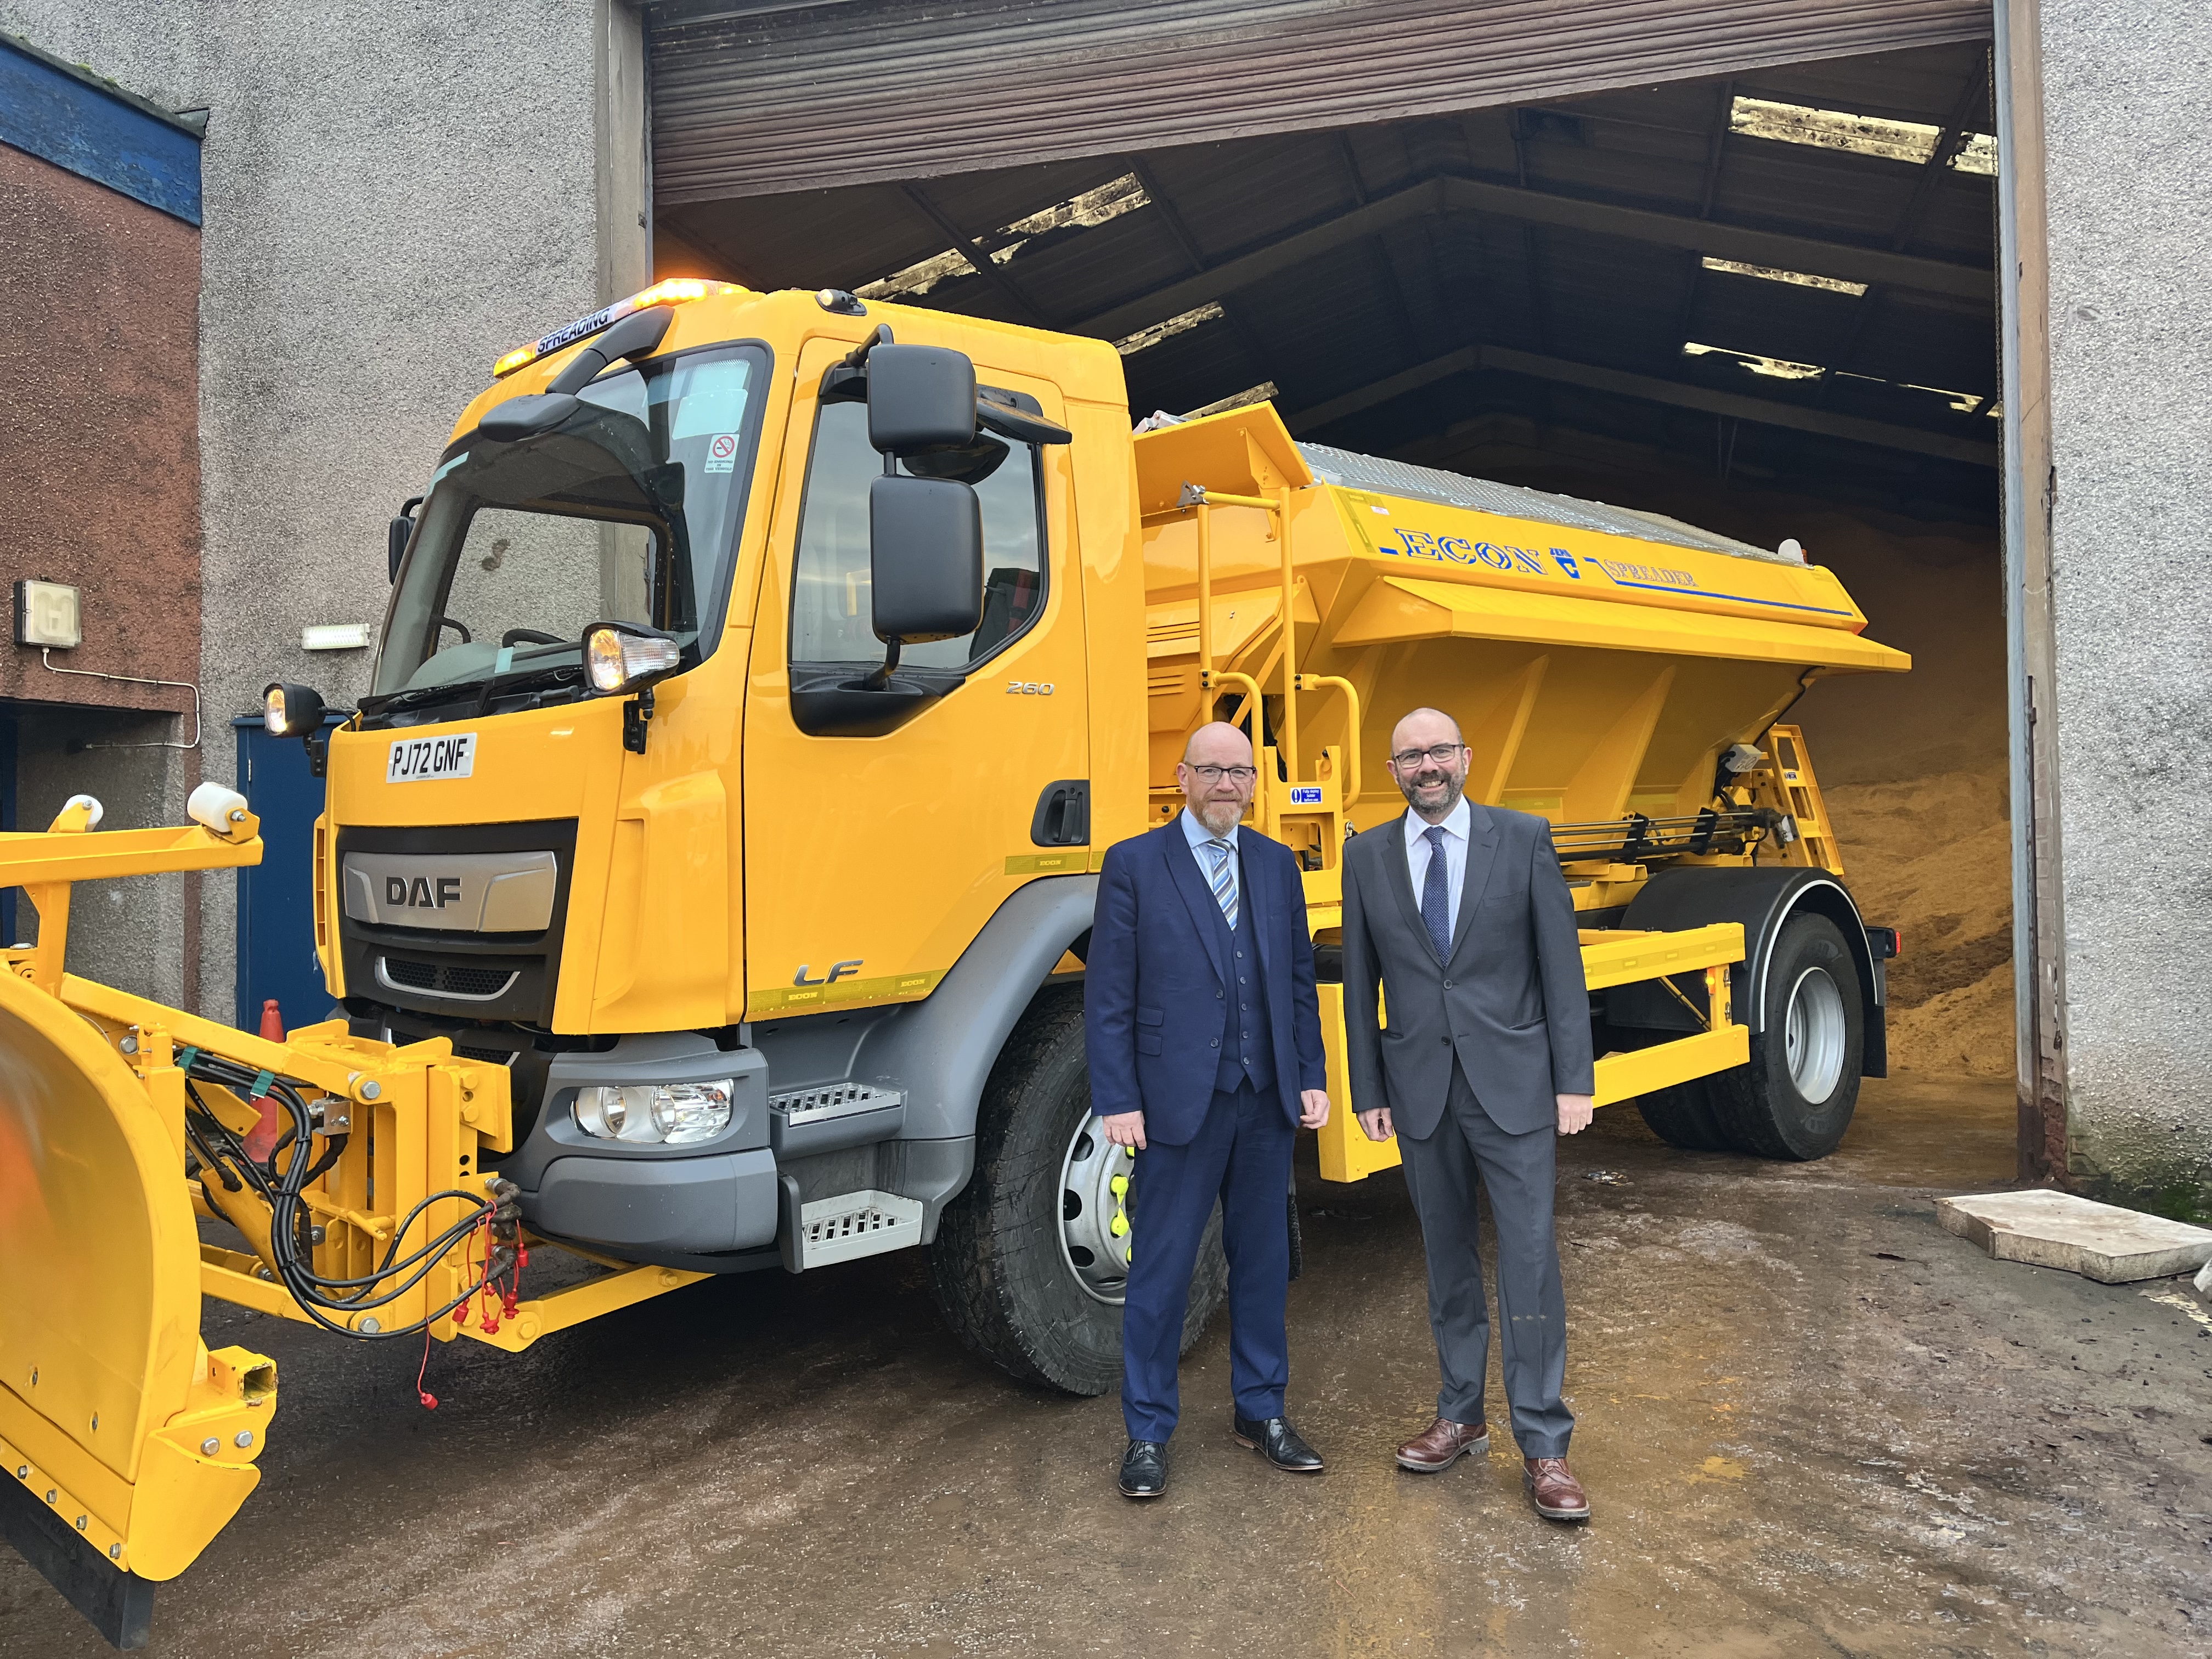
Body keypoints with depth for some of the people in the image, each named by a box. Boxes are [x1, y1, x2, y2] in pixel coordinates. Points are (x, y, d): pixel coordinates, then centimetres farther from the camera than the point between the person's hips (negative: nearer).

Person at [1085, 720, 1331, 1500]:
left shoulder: (1277, 865, 9)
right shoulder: (1133, 865, -4)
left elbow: (1299, 980, 11)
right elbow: (1108, 995, -6)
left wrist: (1312, 1077, 4)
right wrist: (1116, 1101, -11)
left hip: (1266, 1100, 4)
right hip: (1179, 1101, -4)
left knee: (1263, 1258, 14)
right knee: (1161, 1268, 4)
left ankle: (1261, 1411, 31)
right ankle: (1147, 1433, 19)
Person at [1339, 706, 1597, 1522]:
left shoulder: (1524, 839, -2)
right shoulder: (1367, 856, 4)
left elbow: (1561, 964, -2)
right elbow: (1361, 982, 7)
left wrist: (1574, 1080, -6)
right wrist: (1367, 1089, 5)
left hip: (1512, 1085, -2)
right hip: (1422, 1090, 3)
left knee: (1530, 1261, -2)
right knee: (1447, 1259, 14)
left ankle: (1543, 1446, 10)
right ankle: (1461, 1417, 29)